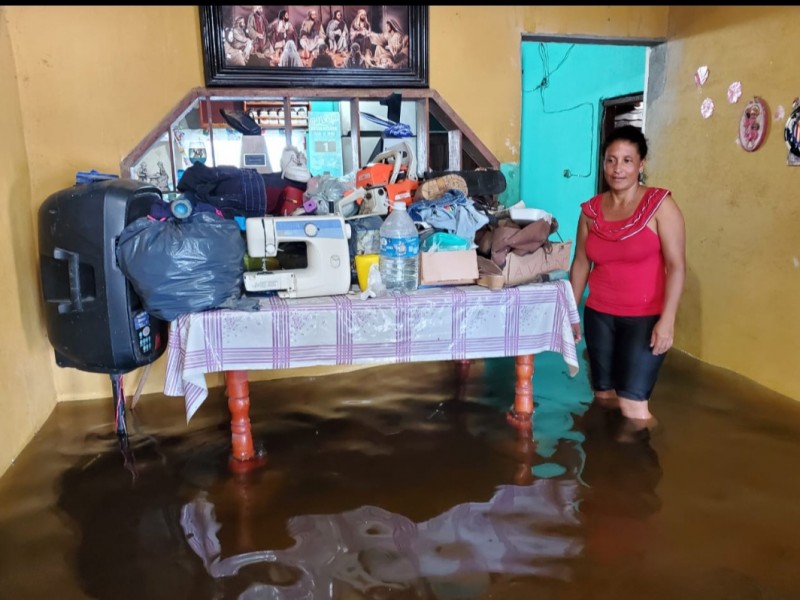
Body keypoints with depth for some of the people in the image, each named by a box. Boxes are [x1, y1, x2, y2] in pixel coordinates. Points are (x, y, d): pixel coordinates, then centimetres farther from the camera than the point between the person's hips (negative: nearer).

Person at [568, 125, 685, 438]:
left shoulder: (660, 204, -8)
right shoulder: (591, 209, 4)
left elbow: (676, 265, -12)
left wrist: (667, 320, -19)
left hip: (644, 317, -4)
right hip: (599, 315, 5)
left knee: (632, 404, -9)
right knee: (603, 396, 11)